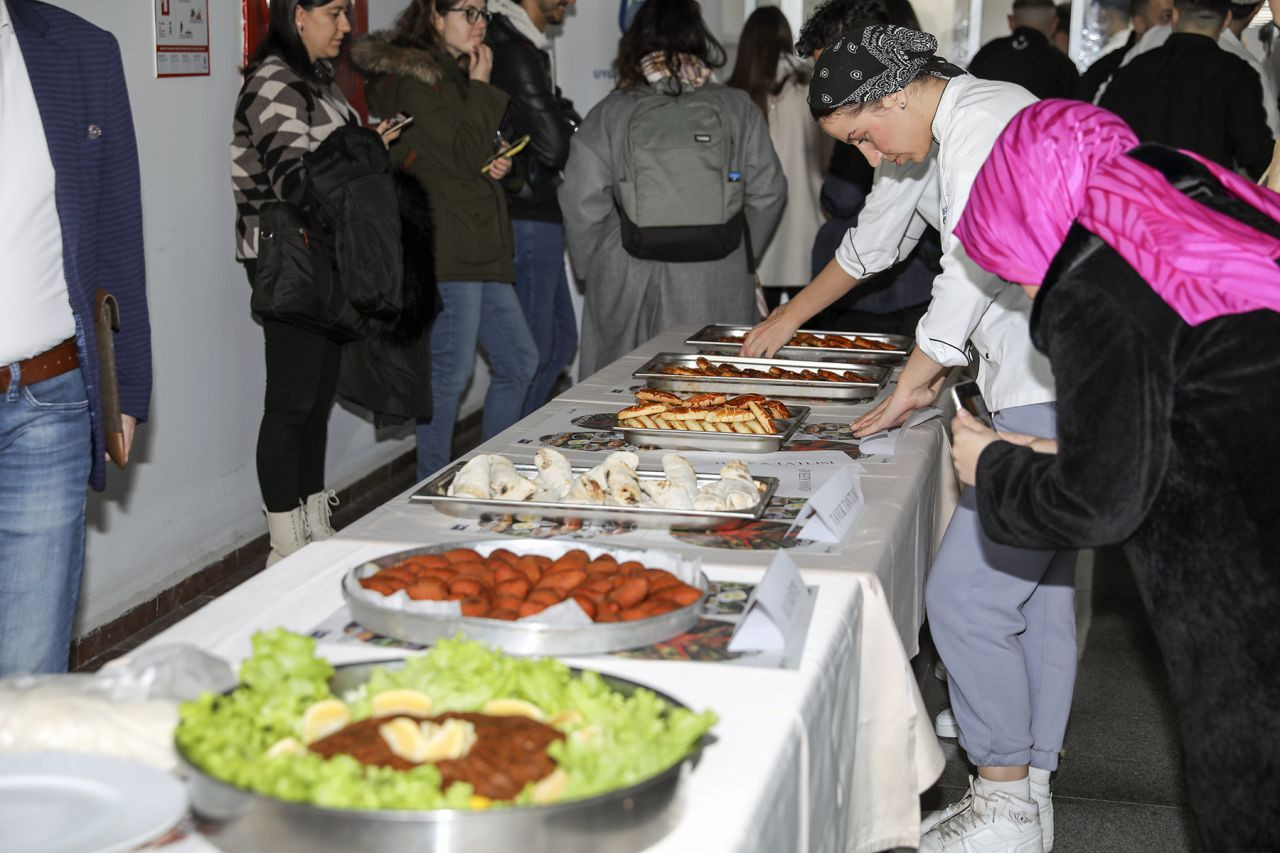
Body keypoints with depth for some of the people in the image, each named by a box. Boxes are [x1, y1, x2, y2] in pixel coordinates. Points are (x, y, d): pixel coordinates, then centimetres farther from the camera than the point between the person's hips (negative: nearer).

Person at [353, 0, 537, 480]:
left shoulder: (455, 77, 21)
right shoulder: (411, 79, -10)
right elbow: (463, 156, -17)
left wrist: (500, 165, 5)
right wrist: (481, 89, -6)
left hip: (482, 250, 10)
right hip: (445, 250, -10)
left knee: (519, 362, 12)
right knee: (451, 372, -6)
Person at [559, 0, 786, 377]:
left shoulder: (609, 113, -3)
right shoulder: (737, 108, 1)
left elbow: (582, 203, -4)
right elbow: (767, 193, 5)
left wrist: (594, 266, 11)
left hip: (628, 287, 0)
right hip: (717, 287, 1)